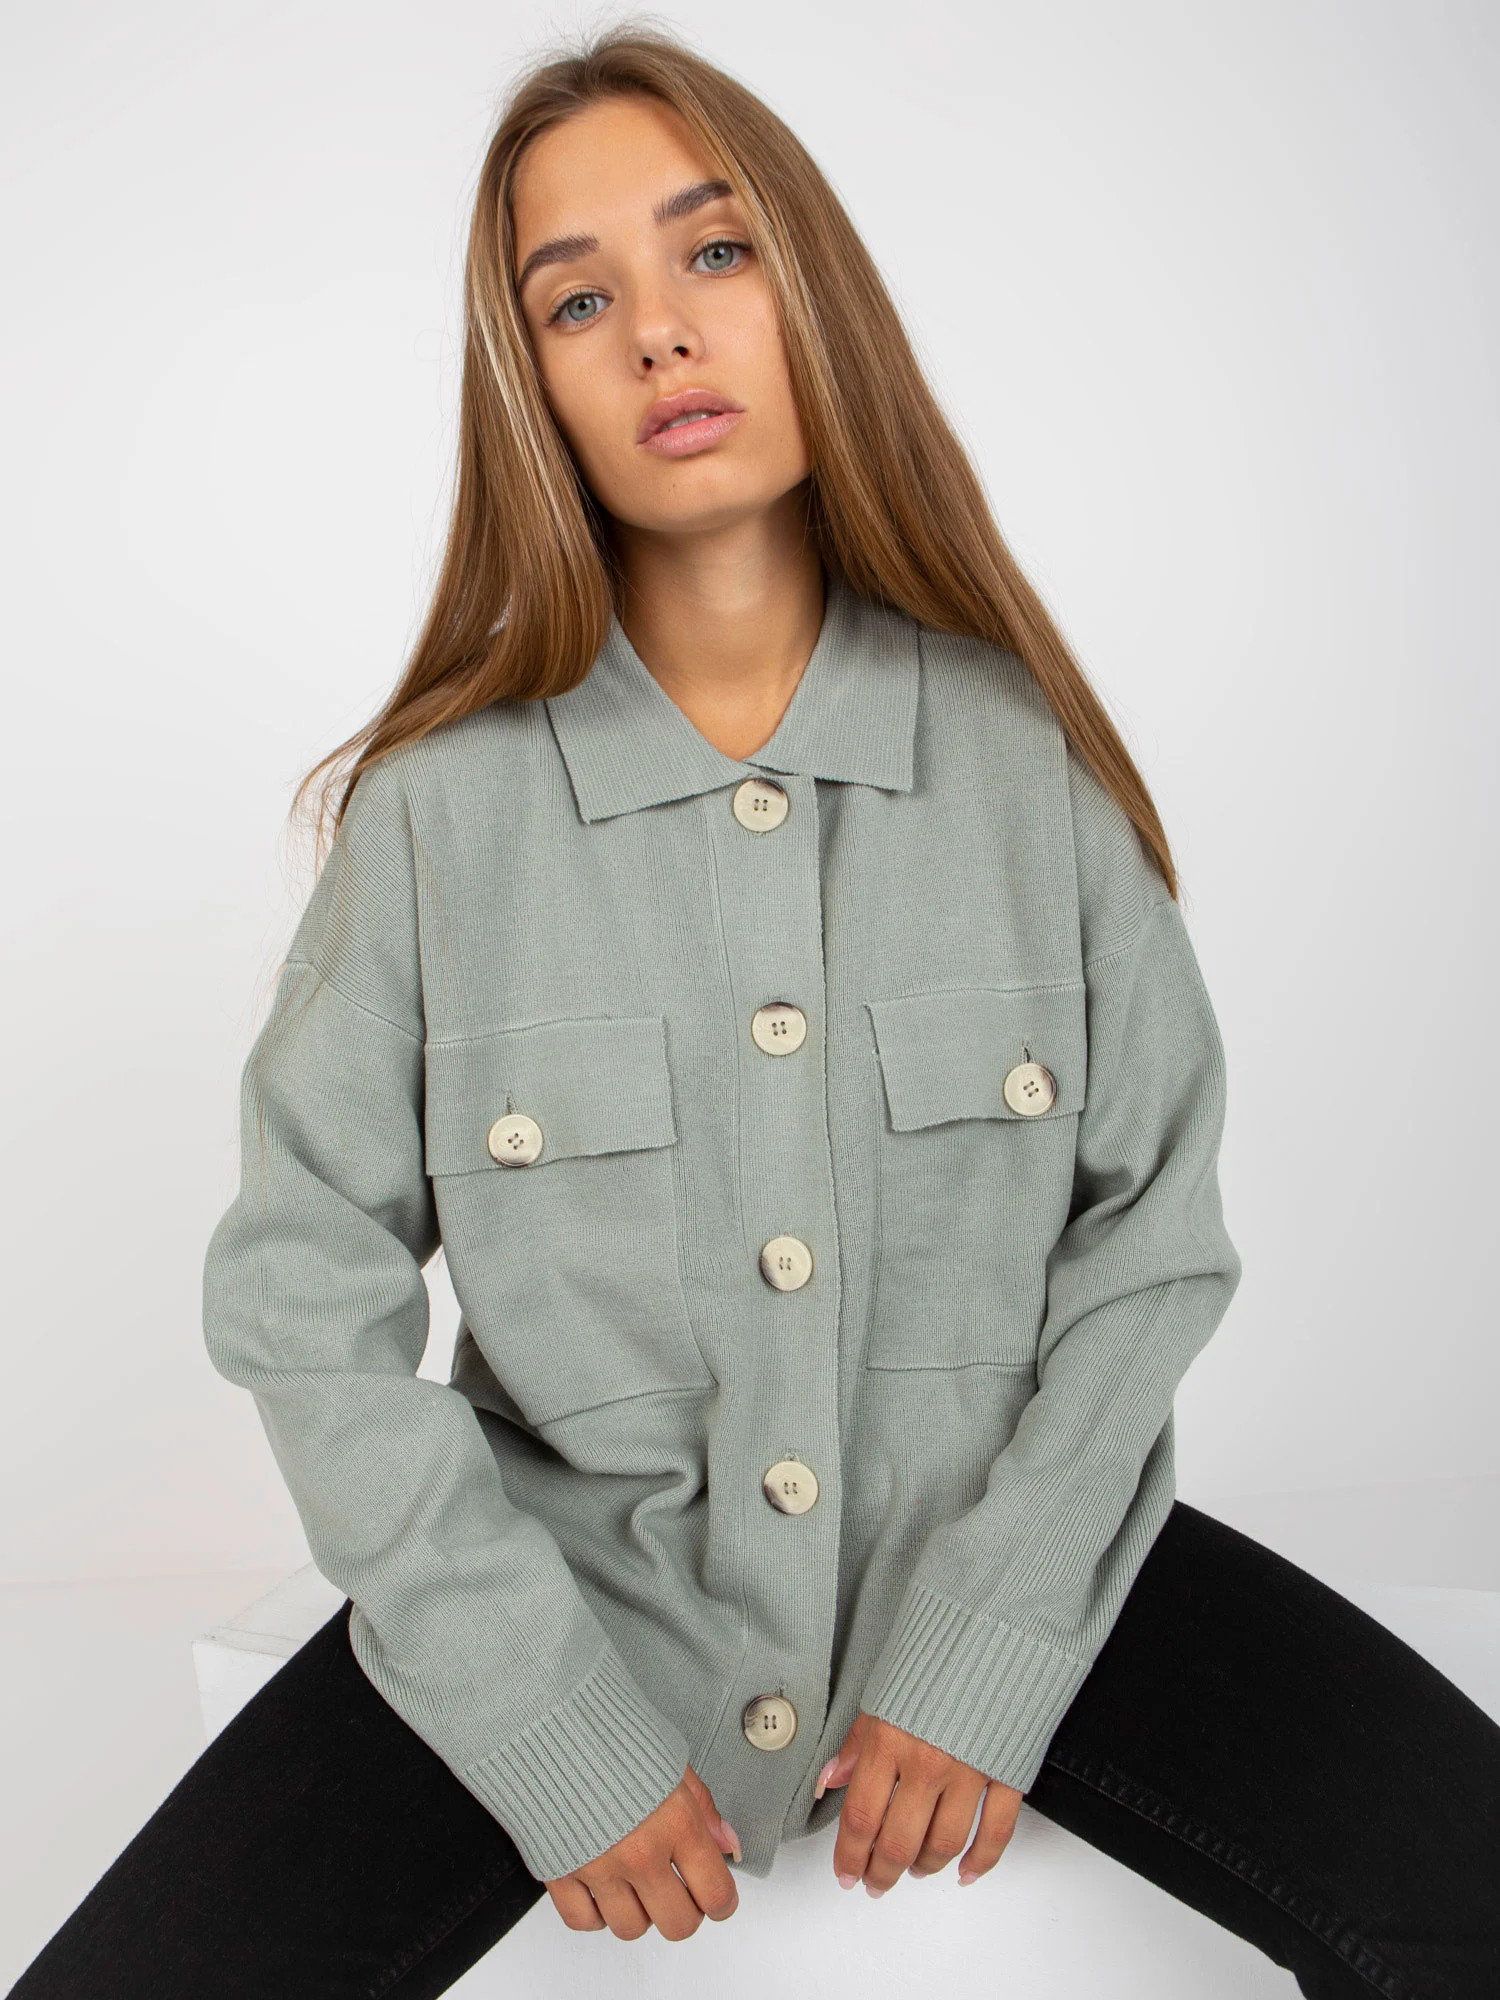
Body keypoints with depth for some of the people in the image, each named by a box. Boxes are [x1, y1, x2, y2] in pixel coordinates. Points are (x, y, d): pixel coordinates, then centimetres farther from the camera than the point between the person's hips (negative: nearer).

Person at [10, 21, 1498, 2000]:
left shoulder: (1026, 753, -5)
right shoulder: (443, 804, -8)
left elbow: (1153, 1228, -2)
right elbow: (304, 1284, -6)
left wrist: (990, 1647, -10)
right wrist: (555, 1730, -11)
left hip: (1000, 1546, 1)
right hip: (564, 1573, 0)